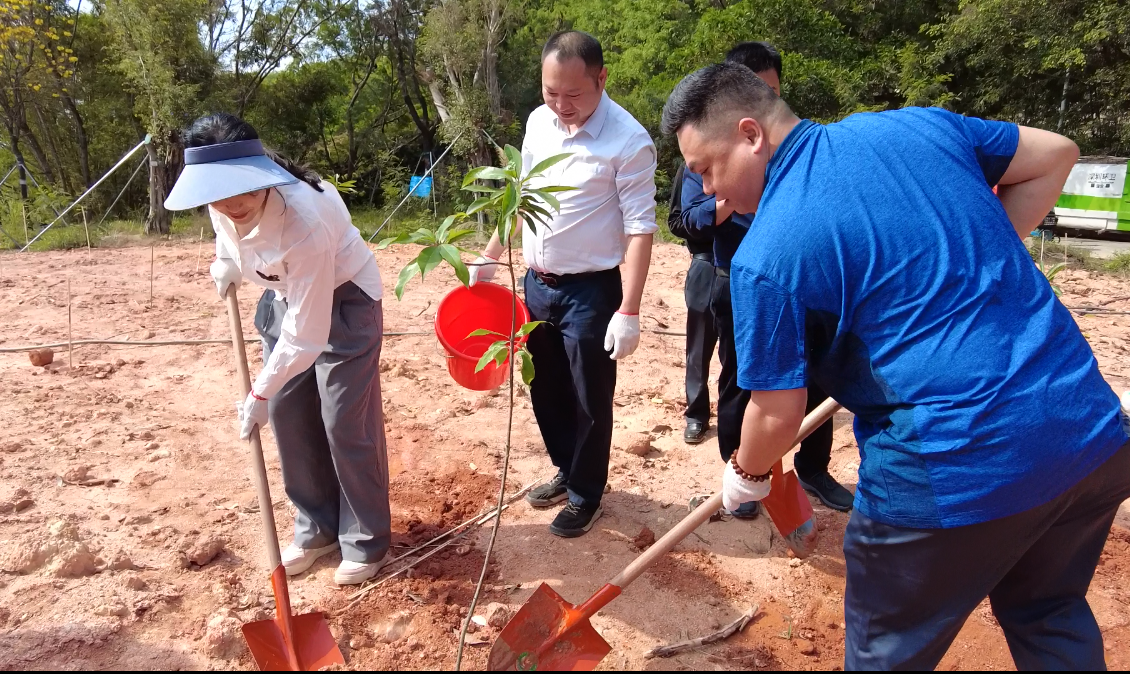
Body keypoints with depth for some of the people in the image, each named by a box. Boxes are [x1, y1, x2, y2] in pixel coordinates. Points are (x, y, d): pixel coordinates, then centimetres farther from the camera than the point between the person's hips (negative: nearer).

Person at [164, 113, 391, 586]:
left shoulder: (305, 222, -38)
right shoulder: (224, 197, -17)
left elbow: (305, 333, -32)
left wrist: (260, 392, -23)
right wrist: (227, 263, -1)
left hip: (342, 301, -7)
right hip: (284, 296, 7)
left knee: (345, 422, -6)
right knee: (287, 413, 8)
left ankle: (366, 542, 11)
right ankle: (317, 527, 24)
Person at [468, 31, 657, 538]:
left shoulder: (629, 140, -17)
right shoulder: (538, 122, 4)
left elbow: (639, 228, -18)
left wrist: (629, 311, -22)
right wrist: (490, 256, 15)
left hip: (591, 291, -6)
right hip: (537, 283, 7)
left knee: (589, 401, 7)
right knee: (545, 390, 18)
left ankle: (586, 494, 27)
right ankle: (566, 471, 40)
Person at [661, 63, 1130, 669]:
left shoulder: (765, 255, -15)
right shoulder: (917, 125, 4)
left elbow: (778, 415, -8)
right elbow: (1054, 156, 18)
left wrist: (746, 473, 14)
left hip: (959, 469, -7)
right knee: (1049, 616, 31)